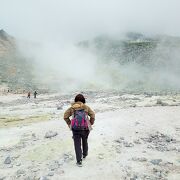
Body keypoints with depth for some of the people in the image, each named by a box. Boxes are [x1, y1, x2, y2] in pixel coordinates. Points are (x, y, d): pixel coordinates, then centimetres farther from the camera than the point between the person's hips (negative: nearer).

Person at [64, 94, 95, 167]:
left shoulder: (72, 108, 2)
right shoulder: (86, 107, 1)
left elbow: (65, 116, -3)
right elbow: (92, 116, -5)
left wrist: (70, 124, 6)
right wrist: (90, 124, 7)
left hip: (75, 129, -1)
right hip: (85, 128, 1)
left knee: (77, 145, 7)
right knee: (85, 141, 26)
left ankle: (79, 161, 7)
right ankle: (84, 154, 46)